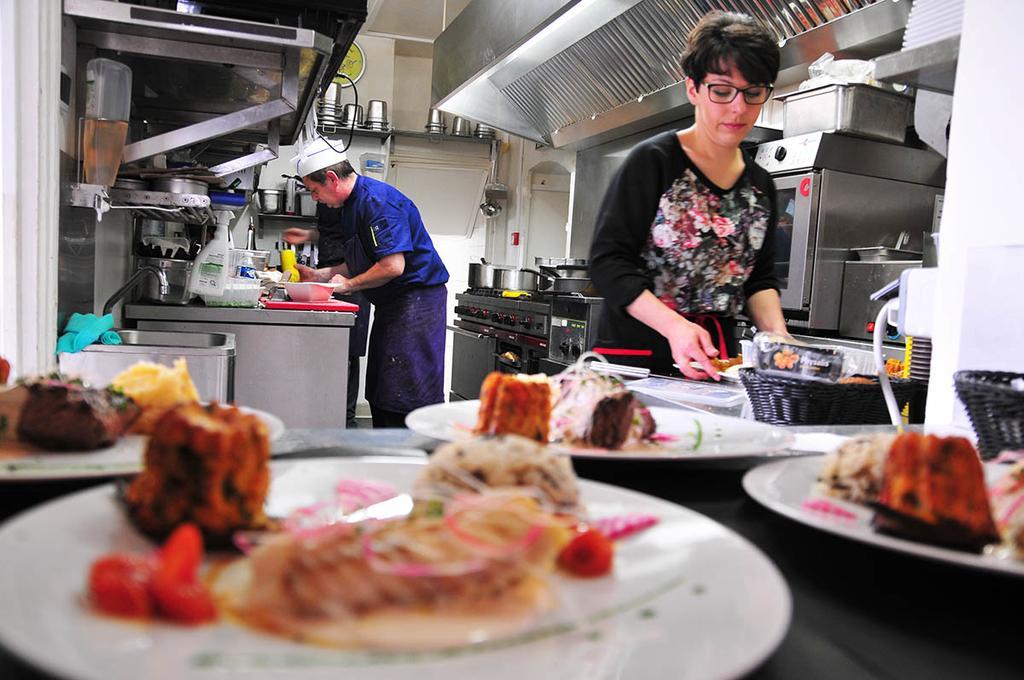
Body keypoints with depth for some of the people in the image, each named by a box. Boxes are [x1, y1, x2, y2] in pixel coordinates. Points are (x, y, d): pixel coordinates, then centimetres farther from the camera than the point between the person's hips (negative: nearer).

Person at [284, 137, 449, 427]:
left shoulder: (378, 201, -19)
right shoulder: (351, 205, 14)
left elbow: (393, 266, -26)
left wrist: (349, 284, -12)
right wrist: (321, 274, 12)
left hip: (417, 299, -11)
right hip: (392, 304, 11)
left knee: (404, 398, -9)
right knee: (379, 393, 14)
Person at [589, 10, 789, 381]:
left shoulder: (760, 185, 10)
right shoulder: (653, 161, -8)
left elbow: (760, 279, 14)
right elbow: (608, 261, -13)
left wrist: (778, 335, -7)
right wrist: (673, 325, -26)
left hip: (715, 362, 5)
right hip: (634, 356, -5)